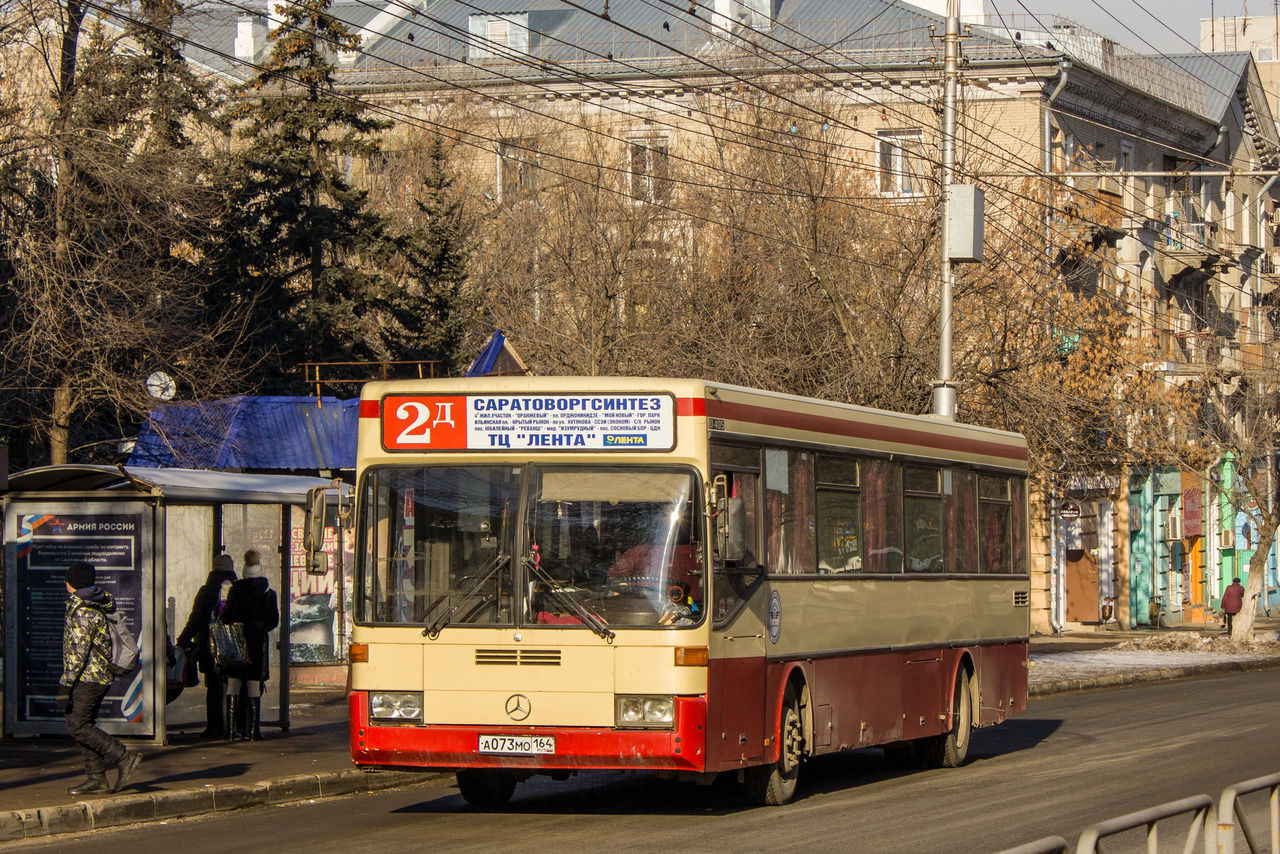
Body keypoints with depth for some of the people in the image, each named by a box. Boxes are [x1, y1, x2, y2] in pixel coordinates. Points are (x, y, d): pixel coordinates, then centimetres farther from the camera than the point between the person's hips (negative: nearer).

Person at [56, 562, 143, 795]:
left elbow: (78, 652, -21)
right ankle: (96, 779, 8)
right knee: (83, 725, 10)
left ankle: (124, 758, -15)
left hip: (87, 677, -10)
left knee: (77, 725, -10)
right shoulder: (96, 606, 15)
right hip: (100, 677, 10)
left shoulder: (81, 612, -16)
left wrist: (65, 686, -21)